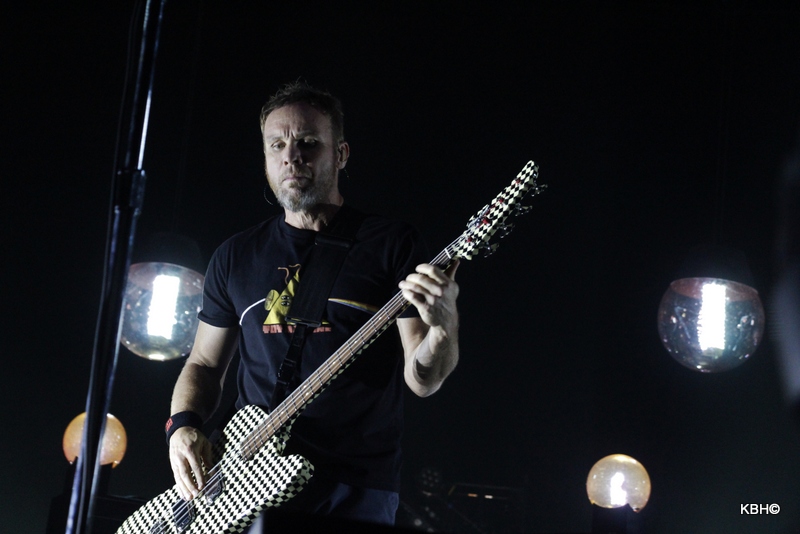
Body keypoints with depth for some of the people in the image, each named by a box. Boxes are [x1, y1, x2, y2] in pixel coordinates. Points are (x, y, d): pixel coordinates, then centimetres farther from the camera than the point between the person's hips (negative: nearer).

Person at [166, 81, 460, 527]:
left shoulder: (392, 244, 0)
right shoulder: (237, 255, 12)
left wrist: (443, 325, -24)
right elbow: (205, 365, 19)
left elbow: (421, 380, -4)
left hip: (355, 494, -3)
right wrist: (184, 425, -1)